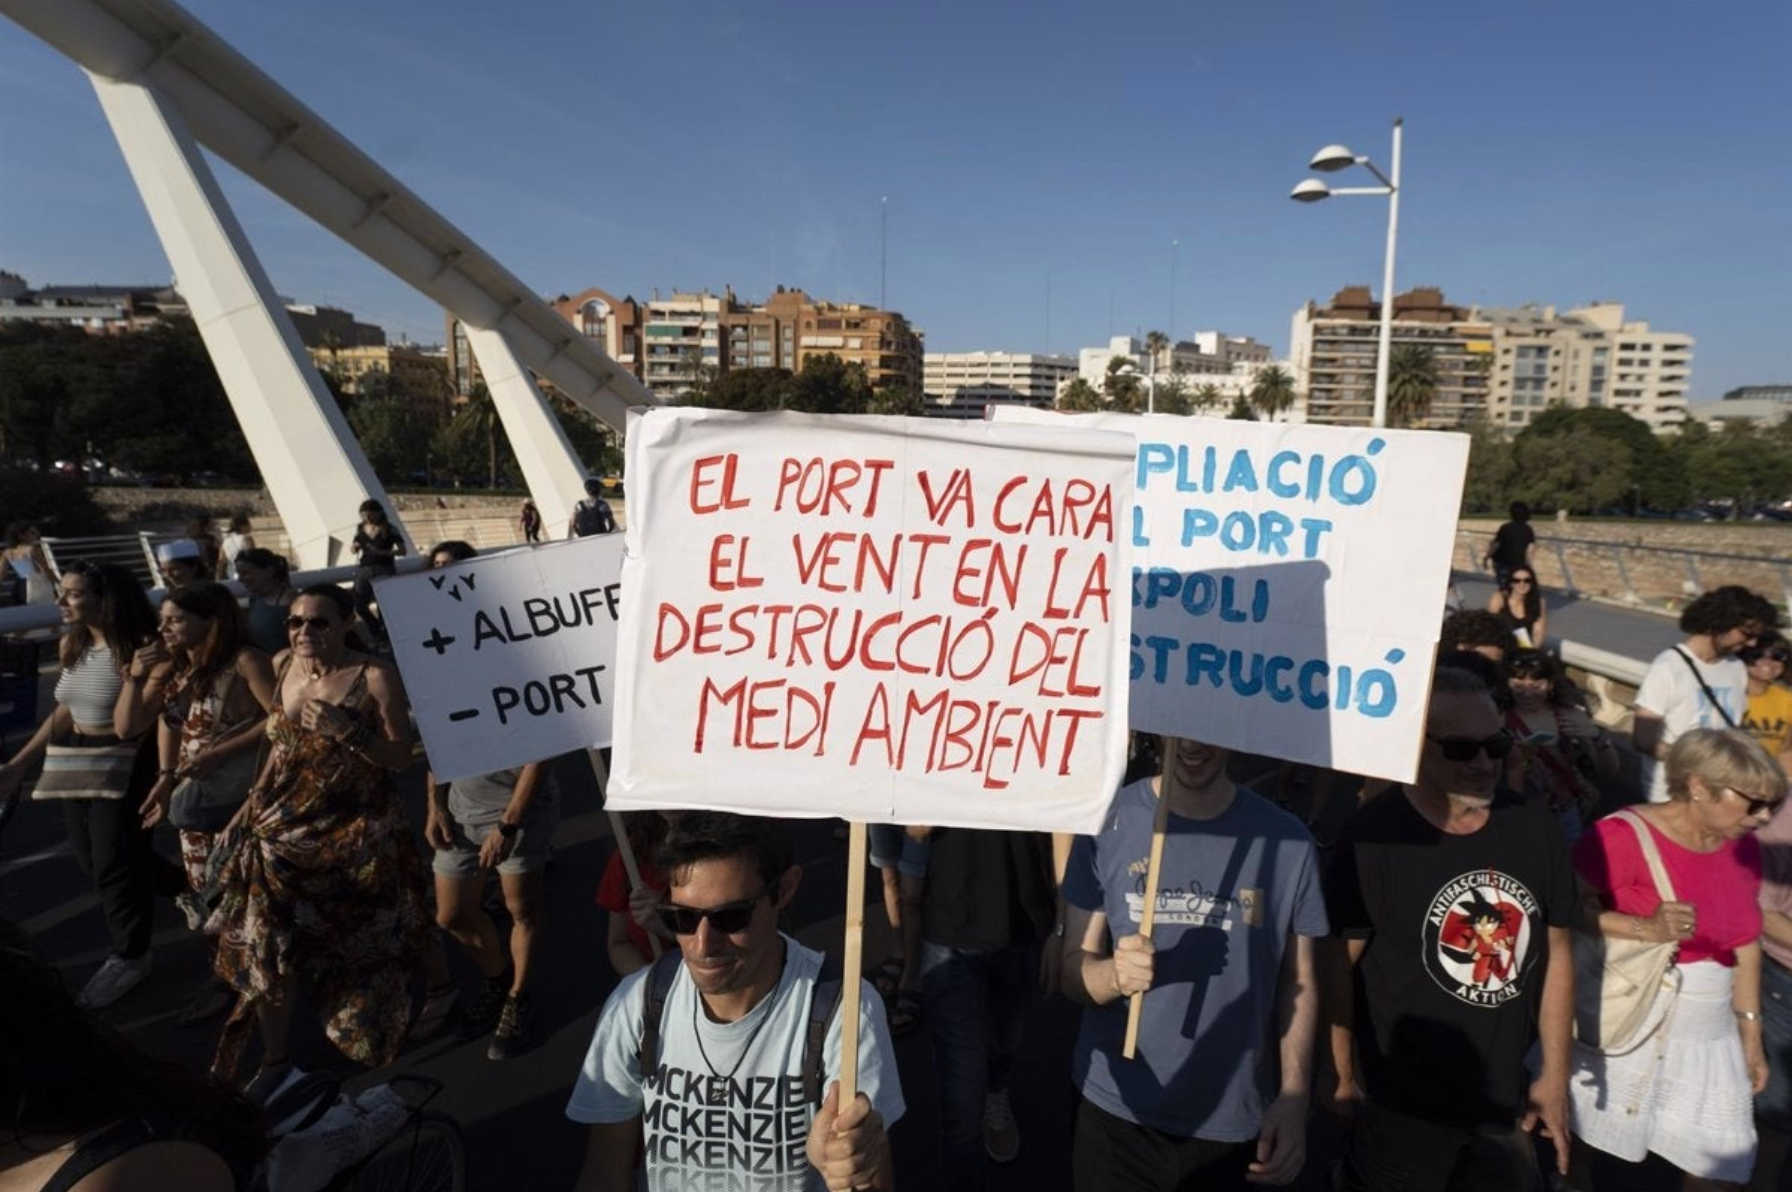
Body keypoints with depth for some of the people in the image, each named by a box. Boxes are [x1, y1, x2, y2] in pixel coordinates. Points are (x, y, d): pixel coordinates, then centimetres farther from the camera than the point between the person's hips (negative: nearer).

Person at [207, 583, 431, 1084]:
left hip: (355, 831, -4)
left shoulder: (374, 677, -15)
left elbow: (401, 757, -16)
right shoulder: (281, 666, 1)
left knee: (364, 940, 13)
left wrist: (346, 730, -28)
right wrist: (258, 800, 14)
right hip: (284, 827, 4)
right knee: (266, 945, 4)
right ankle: (274, 1061, 22)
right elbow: (280, 743, 16)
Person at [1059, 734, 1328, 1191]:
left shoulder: (1287, 841, -8)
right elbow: (1072, 968, -7)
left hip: (1234, 1123, 1)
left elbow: (1297, 982, 1)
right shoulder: (1108, 822, -11)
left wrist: (1294, 1097, -9)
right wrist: (1115, 974, -27)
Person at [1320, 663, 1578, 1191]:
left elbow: (1555, 953, 5)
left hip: (1505, 1100, 5)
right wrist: (1340, 1073, -12)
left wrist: (1555, 1075, 7)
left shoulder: (1534, 831, -3)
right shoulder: (1372, 836, -21)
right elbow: (1337, 962, -15)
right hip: (1401, 1107, -5)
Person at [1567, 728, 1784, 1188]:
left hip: (1709, 1035, 6)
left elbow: (1745, 943, 13)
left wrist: (1751, 1033, 14)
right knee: (1578, 1141, 10)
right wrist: (1645, 928, -29)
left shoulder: (1744, 848, 4)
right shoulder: (1627, 836, -20)